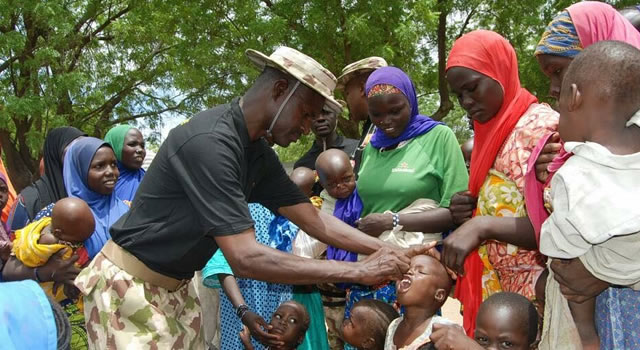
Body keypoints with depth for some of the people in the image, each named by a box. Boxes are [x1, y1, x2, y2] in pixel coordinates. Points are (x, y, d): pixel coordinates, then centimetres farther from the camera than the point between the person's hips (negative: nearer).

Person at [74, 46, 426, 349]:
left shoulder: (258, 153, 0)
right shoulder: (209, 141, -28)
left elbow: (313, 219, 4)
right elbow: (245, 258, -33)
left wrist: (389, 251, -8)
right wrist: (358, 271, -29)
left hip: (175, 287, 8)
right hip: (128, 286, -8)